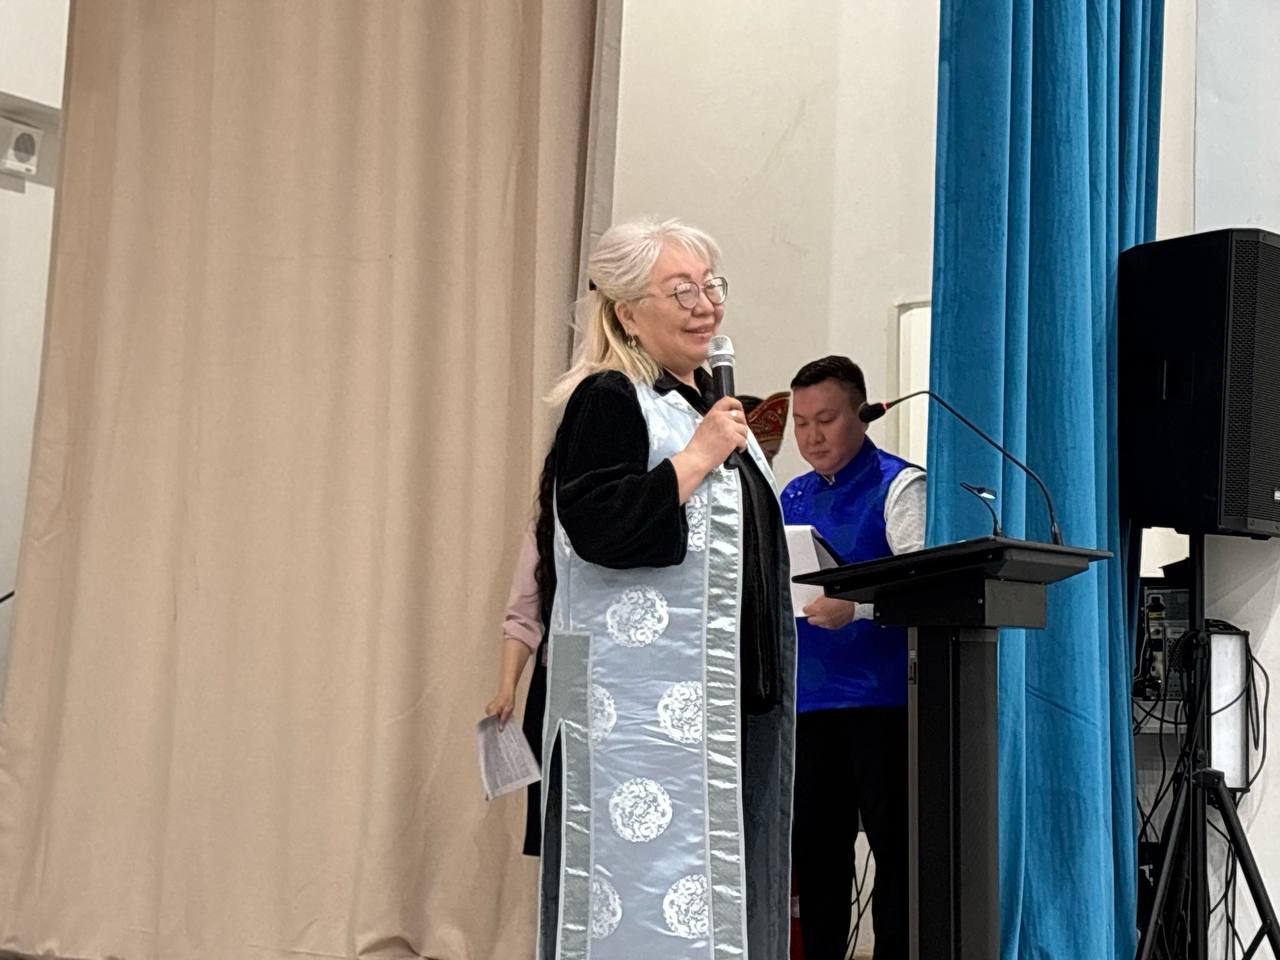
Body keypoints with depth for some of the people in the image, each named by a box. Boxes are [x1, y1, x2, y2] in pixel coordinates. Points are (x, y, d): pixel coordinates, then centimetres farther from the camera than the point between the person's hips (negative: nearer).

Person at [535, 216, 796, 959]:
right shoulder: (608, 399, -9)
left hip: (727, 695, 9)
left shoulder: (704, 397, 17)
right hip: (648, 697, -8)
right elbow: (596, 527, -22)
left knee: (719, 889, 11)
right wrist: (698, 455, -18)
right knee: (653, 895, -6)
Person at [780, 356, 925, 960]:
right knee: (815, 844, 11)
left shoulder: (898, 487, -2)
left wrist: (855, 606, -28)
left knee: (893, 843, -1)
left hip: (881, 694, -6)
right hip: (811, 698, 6)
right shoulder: (793, 498, 16)